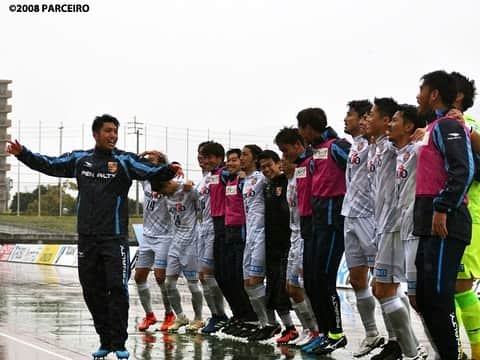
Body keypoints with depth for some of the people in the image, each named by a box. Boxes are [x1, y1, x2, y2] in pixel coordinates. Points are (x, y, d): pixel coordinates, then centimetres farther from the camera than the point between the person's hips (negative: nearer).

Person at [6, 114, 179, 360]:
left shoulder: (124, 161, -1)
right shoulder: (79, 159, 9)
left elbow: (151, 172, -16)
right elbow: (49, 165, 19)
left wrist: (168, 170, -35)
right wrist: (22, 153, 10)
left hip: (115, 238, -4)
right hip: (87, 238, 4)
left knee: (117, 289, -10)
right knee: (92, 291, 8)